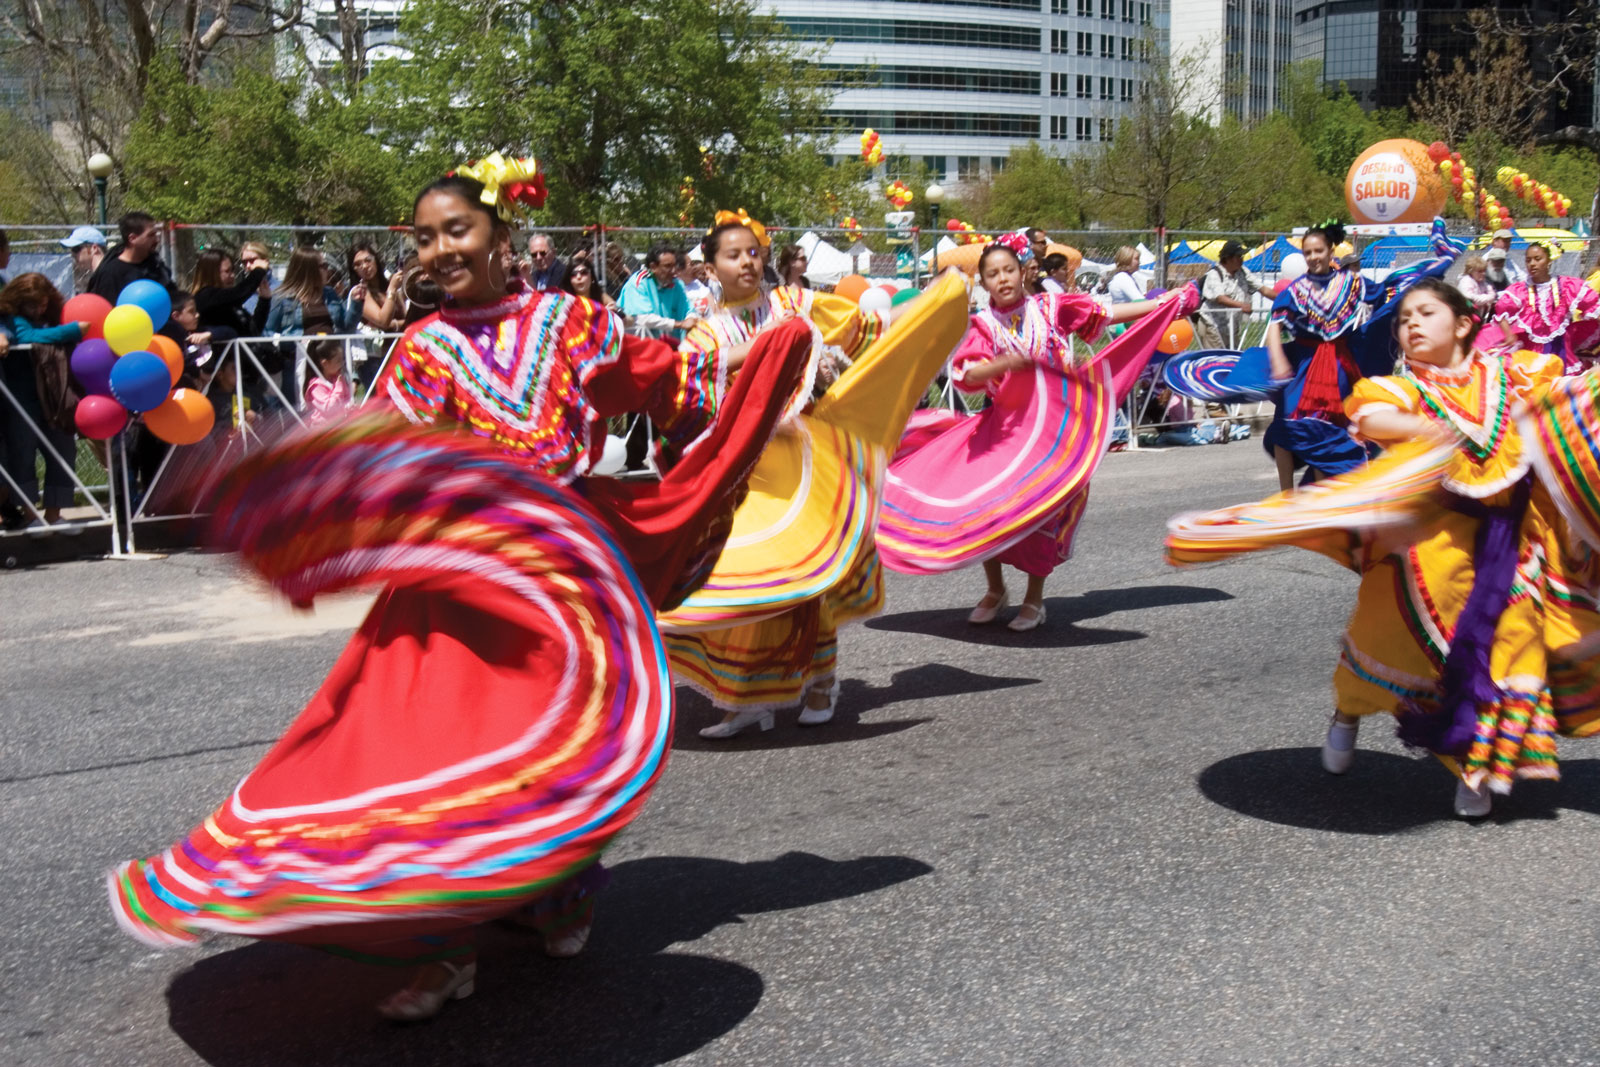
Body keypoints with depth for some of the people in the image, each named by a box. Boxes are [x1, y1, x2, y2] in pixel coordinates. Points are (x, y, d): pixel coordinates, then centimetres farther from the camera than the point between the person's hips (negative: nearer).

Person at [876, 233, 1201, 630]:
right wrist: (1004, 363, -30)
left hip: (1055, 425, -1)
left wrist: (1166, 301, 9)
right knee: (980, 502, -7)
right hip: (1006, 426, 1)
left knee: (1041, 511, -2)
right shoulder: (983, 325, 1)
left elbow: (1106, 313, 7)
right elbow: (967, 374, -12)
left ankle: (1034, 600, 15)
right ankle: (996, 590, 16)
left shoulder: (1049, 308, 2)